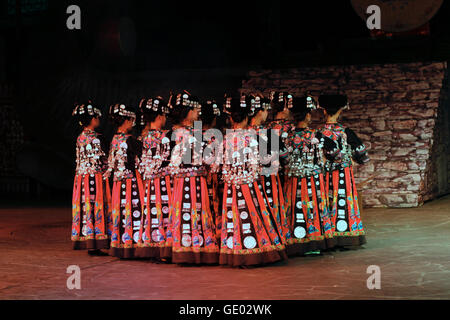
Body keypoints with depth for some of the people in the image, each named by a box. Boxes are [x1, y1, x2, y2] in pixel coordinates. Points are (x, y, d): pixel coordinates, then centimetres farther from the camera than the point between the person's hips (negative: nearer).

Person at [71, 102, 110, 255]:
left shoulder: (80, 138, 11)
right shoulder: (94, 138, -13)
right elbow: (98, 161, -14)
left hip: (81, 177, 8)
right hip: (94, 177, -8)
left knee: (84, 207, 9)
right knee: (95, 207, -6)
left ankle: (84, 241, 11)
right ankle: (93, 245, -7)